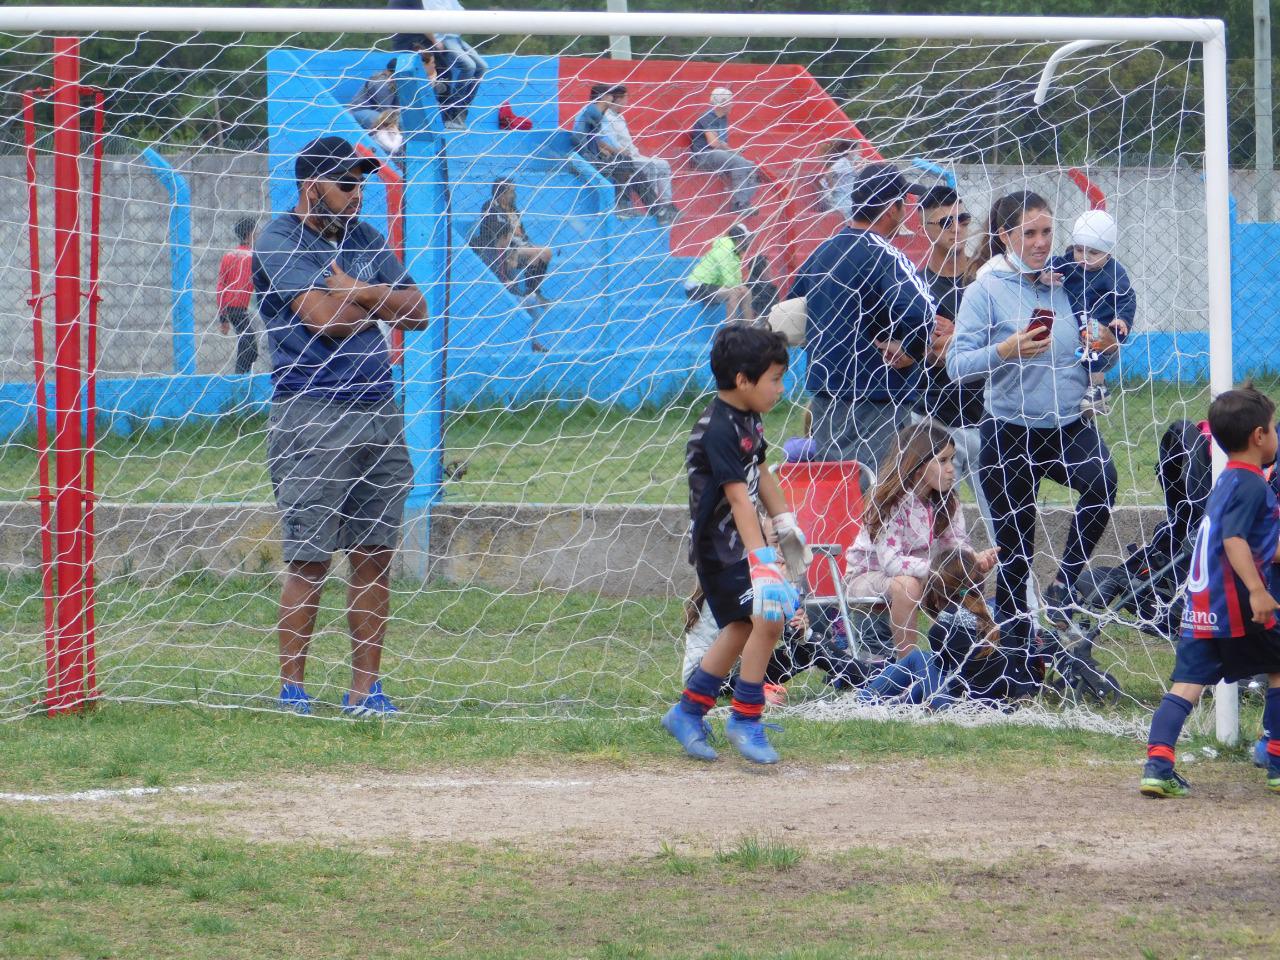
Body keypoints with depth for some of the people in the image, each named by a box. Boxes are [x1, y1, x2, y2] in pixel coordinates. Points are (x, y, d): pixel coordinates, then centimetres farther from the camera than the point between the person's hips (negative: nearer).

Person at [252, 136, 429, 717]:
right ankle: (291, 688, 0)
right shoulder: (280, 241, -4)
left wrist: (359, 294, -5)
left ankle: (365, 689, 7)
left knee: (374, 557, 4)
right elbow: (324, 317, -16)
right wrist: (382, 306, -1)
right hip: (310, 416, -6)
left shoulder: (364, 239, 17)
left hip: (379, 414, 6)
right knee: (311, 560, -7)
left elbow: (416, 311, 10)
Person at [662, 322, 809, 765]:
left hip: (741, 544, 10)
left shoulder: (748, 419, 6)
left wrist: (786, 525, 23)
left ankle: (688, 712, 29)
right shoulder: (718, 430, -24)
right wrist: (761, 561, -35)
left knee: (741, 628, 16)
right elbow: (738, 497, -30)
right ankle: (745, 720, -2)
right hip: (720, 549, -10)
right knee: (767, 620, -16)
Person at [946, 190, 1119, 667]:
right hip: (1009, 431, -2)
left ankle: (1064, 585, -14)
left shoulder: (1065, 286, 8)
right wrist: (1005, 351, -27)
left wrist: (1106, 349, -5)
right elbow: (957, 364, -11)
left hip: (1067, 425, 2)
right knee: (1014, 550, 4)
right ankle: (1014, 648, 18)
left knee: (1103, 478, -29)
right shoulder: (986, 291, -4)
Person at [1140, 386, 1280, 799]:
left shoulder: (1227, 482, 20)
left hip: (1199, 606, 8)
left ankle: (1157, 764, -17)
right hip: (1235, 604, -8)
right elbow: (1234, 540, -23)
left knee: (1186, 685, -2)